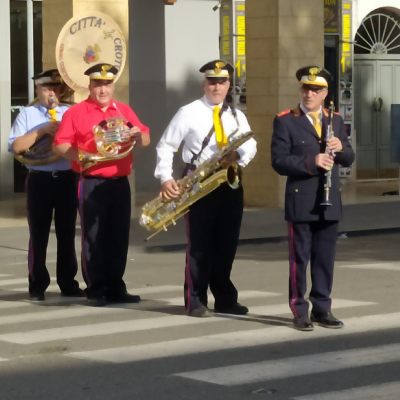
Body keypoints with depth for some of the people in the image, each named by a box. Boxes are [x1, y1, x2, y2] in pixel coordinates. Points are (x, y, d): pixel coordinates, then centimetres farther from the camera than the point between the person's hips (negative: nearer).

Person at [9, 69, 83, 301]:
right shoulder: (27, 114, 4)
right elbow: (16, 146, -8)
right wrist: (43, 131, -13)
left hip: (67, 179, 2)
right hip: (40, 180, -2)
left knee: (67, 234, 8)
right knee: (39, 234, 2)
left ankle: (68, 283, 16)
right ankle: (38, 286, 8)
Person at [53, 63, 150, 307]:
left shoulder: (124, 111, 13)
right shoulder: (76, 113, 0)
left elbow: (146, 139, 14)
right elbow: (60, 144, -5)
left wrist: (138, 135, -10)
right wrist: (79, 156, -22)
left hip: (120, 183, 4)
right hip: (91, 184, -4)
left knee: (119, 237, 7)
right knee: (93, 238, -3)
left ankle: (116, 288, 15)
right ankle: (95, 290, 3)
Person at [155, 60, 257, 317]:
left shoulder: (237, 117, 13)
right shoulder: (188, 113, 0)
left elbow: (250, 145, 3)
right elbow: (166, 146, -2)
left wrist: (237, 155, -20)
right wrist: (166, 178, -15)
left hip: (230, 185, 4)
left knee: (227, 244, 8)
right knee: (199, 245, -2)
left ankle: (225, 299, 17)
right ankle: (196, 302, 3)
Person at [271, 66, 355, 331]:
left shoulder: (336, 120, 12)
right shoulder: (285, 121, -3)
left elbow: (349, 159, 12)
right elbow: (279, 161, -11)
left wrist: (341, 148, -10)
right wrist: (311, 161, -22)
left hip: (330, 202, 4)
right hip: (301, 202, -4)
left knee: (325, 259, 8)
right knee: (300, 259, 0)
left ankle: (322, 309, 16)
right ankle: (300, 312, 7)